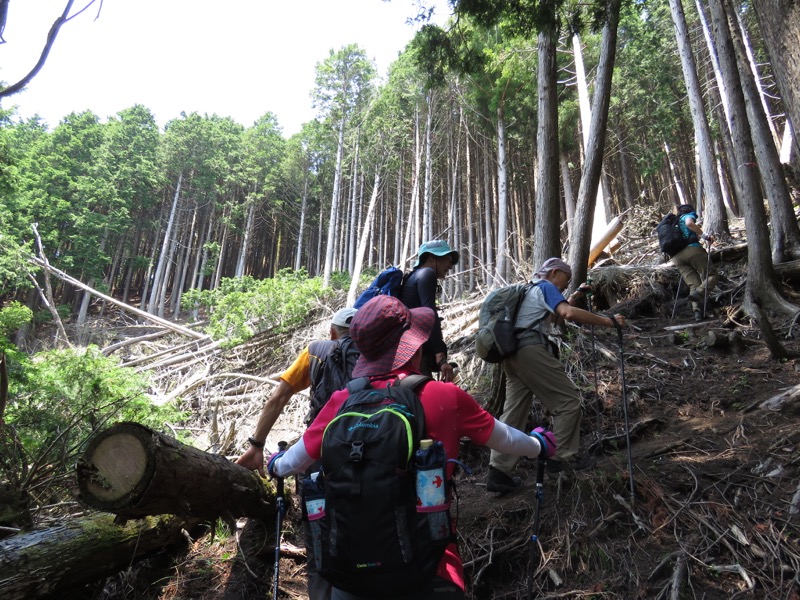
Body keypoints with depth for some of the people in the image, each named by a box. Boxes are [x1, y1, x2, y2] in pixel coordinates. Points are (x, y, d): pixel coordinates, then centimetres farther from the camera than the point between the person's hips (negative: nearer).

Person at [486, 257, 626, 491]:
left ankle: (499, 472, 3)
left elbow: (554, 315, 42)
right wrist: (609, 321, -11)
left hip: (512, 354, 9)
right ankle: (563, 457, 4)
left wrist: (574, 297, 35)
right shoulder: (546, 287, 3)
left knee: (514, 411, 5)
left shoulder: (531, 290, 31)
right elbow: (569, 313, -15)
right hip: (531, 350, -9)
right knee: (568, 399, 0)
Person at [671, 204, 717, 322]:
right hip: (692, 249, -6)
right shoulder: (689, 215, 12)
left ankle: (697, 311, -16)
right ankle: (698, 294, -29)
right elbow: (689, 223, -12)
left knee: (694, 285, 4)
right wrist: (704, 235, -8)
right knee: (711, 276, -1)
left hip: (676, 257, 6)